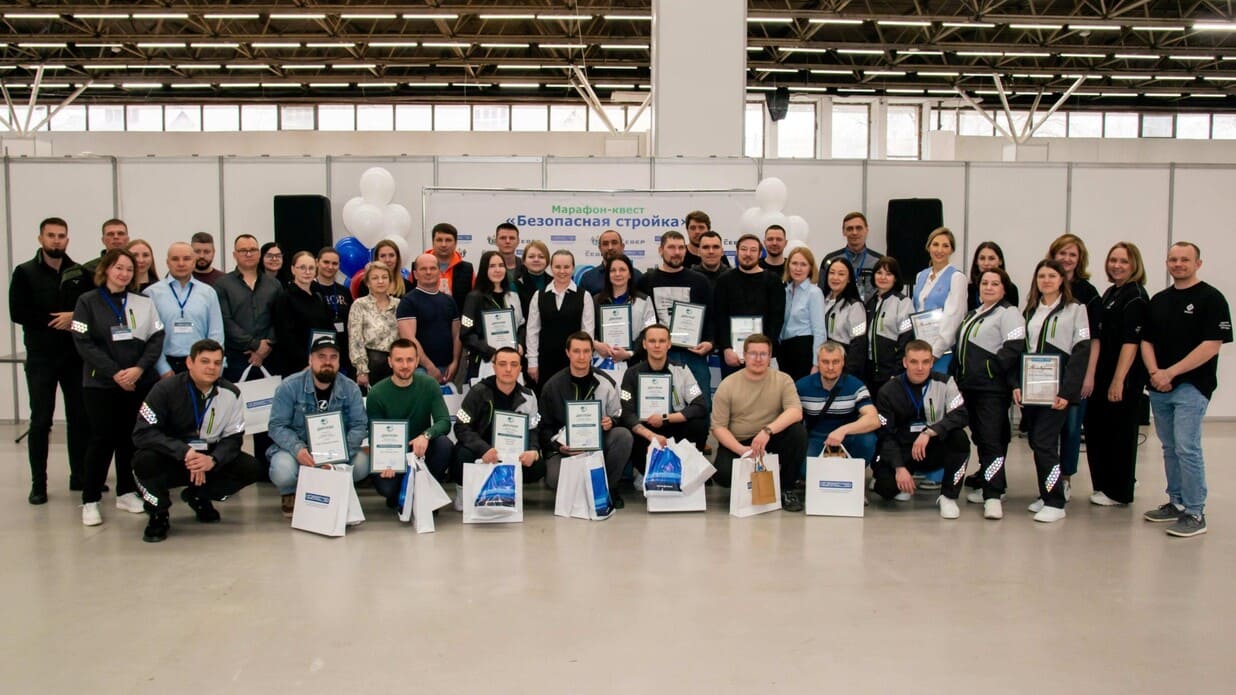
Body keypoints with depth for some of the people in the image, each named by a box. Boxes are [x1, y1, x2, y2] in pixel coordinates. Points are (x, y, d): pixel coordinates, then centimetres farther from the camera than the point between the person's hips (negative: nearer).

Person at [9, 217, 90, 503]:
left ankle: (80, 476, 18)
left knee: (81, 417, 6)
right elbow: (18, 312, -8)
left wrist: (75, 317, -15)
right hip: (41, 357, -2)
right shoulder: (25, 273, 0)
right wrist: (55, 321, -14)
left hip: (76, 356, 2)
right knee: (41, 421, 2)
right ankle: (38, 483, 9)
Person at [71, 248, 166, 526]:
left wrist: (139, 368, -12)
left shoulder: (143, 302, 7)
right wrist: (115, 373, -14)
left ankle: (126, 492, 19)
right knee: (103, 439, -1)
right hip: (100, 383, -2)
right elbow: (84, 343, -6)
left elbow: (156, 339, 2)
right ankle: (90, 500, 8)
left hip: (140, 383, 2)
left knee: (131, 438, 7)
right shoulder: (88, 302, 1)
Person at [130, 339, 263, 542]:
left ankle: (199, 496, 10)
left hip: (210, 460, 3)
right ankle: (159, 512, -4)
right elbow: (142, 433, -21)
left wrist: (213, 460, -27)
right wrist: (185, 452, -34)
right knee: (144, 460, -34)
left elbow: (233, 438, -5)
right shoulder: (166, 389, -14)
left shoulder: (231, 394, -6)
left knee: (252, 469, -17)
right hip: (170, 461, -3)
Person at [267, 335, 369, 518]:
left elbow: (359, 426, -8)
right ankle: (289, 493, 7)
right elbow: (277, 426, -12)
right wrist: (298, 449, -31)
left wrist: (342, 452, -27)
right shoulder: (289, 387, -9)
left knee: (362, 463, -25)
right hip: (296, 449, -2)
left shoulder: (350, 389, -4)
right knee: (283, 470, -33)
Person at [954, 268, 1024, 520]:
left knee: (991, 439, -12)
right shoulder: (973, 314, 21)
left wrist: (991, 367, -17)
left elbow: (1014, 348, -16)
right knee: (980, 437, 15)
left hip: (993, 388, -8)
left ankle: (993, 497, -12)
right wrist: (958, 374, 14)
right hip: (970, 386, 8)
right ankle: (987, 483, 26)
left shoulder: (1009, 313, -4)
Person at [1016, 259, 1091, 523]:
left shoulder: (1075, 310, 0)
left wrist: (1067, 392, -14)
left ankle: (1055, 503, -3)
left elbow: (1081, 353, -6)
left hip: (1056, 390, -5)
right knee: (1035, 442, 8)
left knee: (1044, 442, -11)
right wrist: (1016, 384, 1)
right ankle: (1046, 494, 20)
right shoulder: (1030, 311, 15)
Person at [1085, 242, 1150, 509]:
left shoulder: (1136, 296, -12)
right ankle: (1105, 484, 26)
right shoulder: (1111, 293, 14)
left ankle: (1119, 492, 13)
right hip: (1104, 374, 9)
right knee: (1097, 428, 13)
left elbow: (1131, 341, -18)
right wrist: (1093, 374, 14)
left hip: (1125, 377, -8)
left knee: (1120, 432, 1)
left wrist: (1119, 380, -21)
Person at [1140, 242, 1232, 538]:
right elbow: (1146, 340, 12)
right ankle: (1176, 503, 23)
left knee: (1187, 448, -11)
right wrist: (1155, 373, -6)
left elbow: (1212, 345, -13)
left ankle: (1195, 513, -3)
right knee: (1170, 448, 12)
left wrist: (1171, 372, -15)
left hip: (1192, 386, -6)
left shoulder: (1211, 298, -5)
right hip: (1159, 388, 6)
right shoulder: (1159, 300, 14)